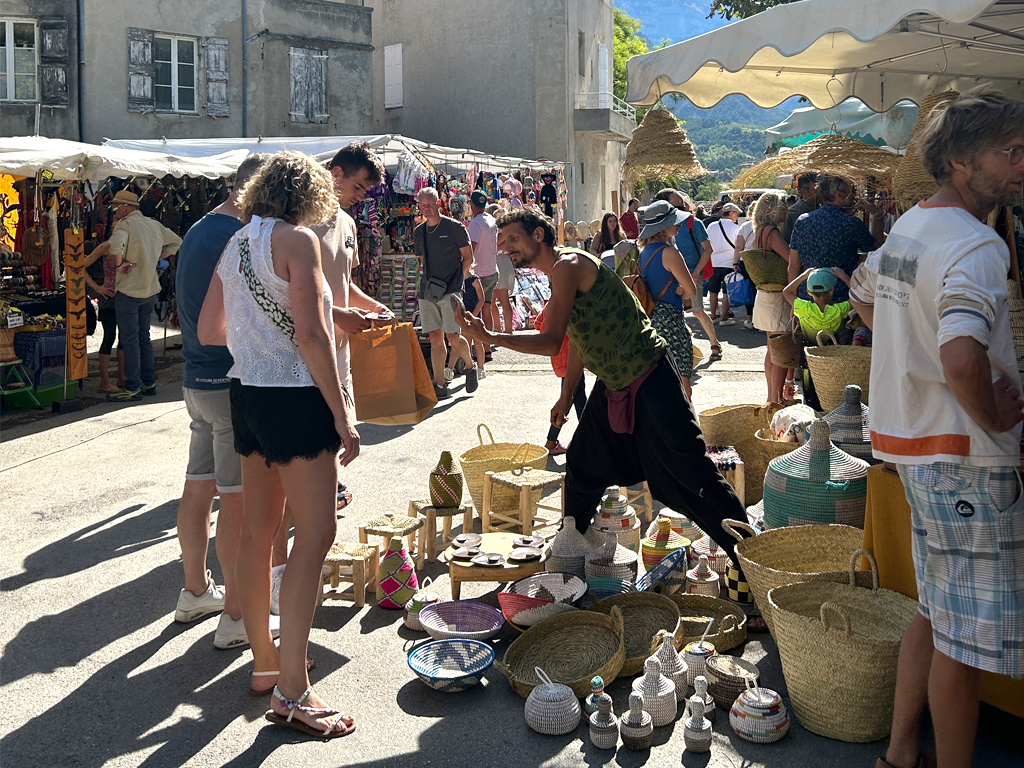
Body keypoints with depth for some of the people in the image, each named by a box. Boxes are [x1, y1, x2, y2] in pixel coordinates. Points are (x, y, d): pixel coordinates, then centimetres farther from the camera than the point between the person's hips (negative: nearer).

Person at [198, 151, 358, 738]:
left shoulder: (235, 245, 13)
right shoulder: (297, 239, -11)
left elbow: (209, 331, 18)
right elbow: (311, 332, -20)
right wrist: (343, 414, -18)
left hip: (247, 396, 9)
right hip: (296, 399, -9)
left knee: (259, 529, 14)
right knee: (315, 534, -6)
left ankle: (265, 659, 27)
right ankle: (292, 691, -6)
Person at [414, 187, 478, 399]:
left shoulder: (454, 228, -2)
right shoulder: (419, 232, 13)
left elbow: (468, 258, 2)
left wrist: (456, 279, -1)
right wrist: (429, 281, 12)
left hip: (450, 290, -5)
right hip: (427, 291, 5)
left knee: (452, 336, -10)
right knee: (435, 337, 3)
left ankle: (470, 366, 19)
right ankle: (440, 386, 6)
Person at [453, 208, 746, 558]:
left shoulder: (568, 264, -18)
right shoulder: (558, 278, 12)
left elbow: (551, 343, -24)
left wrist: (489, 337, -21)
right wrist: (566, 396, 28)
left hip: (650, 382, -10)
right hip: (612, 386, 10)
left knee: (692, 474, -6)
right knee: (581, 465, 18)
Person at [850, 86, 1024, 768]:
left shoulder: (908, 227, 10)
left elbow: (864, 297, 28)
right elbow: (962, 359, -35)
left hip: (914, 438, 10)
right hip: (966, 456, -10)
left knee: (938, 610, 21)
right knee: (965, 637, 1)